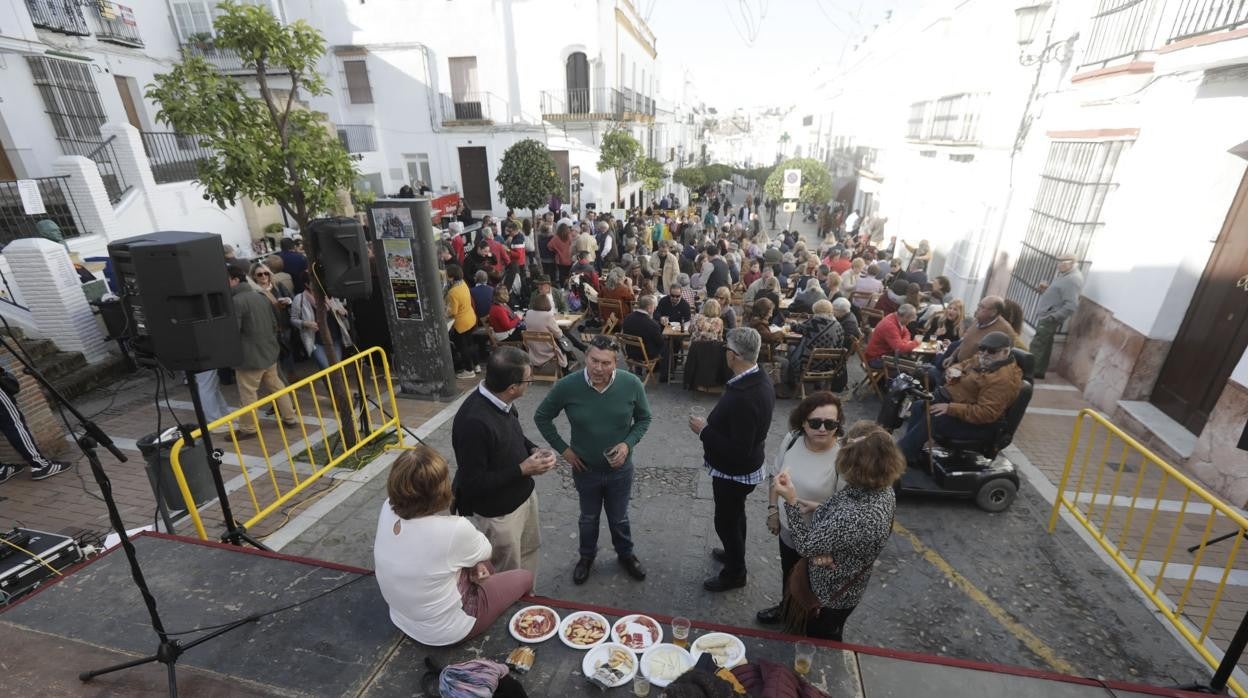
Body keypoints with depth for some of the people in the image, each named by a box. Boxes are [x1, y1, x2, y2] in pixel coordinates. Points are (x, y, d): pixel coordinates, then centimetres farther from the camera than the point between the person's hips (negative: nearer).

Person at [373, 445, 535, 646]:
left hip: (402, 619, 6)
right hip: (445, 632, -6)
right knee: (525, 577, 13)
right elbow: (486, 551, -11)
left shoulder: (387, 509, -19)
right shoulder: (454, 530, -36)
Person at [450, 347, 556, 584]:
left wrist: (533, 449, -8)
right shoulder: (474, 422, -36)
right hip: (496, 513, -9)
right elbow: (473, 483, -29)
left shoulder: (500, 401, -10)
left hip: (524, 494, 9)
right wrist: (522, 469, -25)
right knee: (507, 577, 15)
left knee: (530, 550, 29)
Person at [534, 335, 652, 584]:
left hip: (620, 469, 0)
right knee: (589, 518, 25)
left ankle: (626, 555, 52)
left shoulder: (632, 384, -22)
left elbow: (643, 419, -4)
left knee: (619, 518, 23)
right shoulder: (567, 386, -23)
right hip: (585, 469, 0)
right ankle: (587, 556, 53)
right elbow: (541, 417, -6)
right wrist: (563, 449, -8)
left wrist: (628, 444, -19)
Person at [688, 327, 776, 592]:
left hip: (734, 473, -9)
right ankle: (734, 554, 53)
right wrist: (712, 433, 11)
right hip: (746, 468, 9)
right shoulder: (759, 380, -6)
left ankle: (734, 573, 37)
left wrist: (704, 431, -24)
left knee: (726, 521, 14)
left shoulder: (744, 397, -37)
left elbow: (738, 451, -33)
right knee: (734, 516, 29)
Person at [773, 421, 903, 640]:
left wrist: (791, 501, -28)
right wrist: (821, 509, -10)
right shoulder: (883, 490, -16)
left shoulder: (853, 517, -43)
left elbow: (806, 545, -30)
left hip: (830, 595, -7)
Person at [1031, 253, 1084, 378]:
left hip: (1050, 319, -10)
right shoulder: (1064, 275, 13)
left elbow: (1071, 306, -24)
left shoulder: (1072, 280, -18)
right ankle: (1039, 371, 24)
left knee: (1037, 345, -8)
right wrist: (1045, 289, 4)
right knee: (1044, 345, 16)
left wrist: (1053, 317, -24)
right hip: (1046, 316, 10)